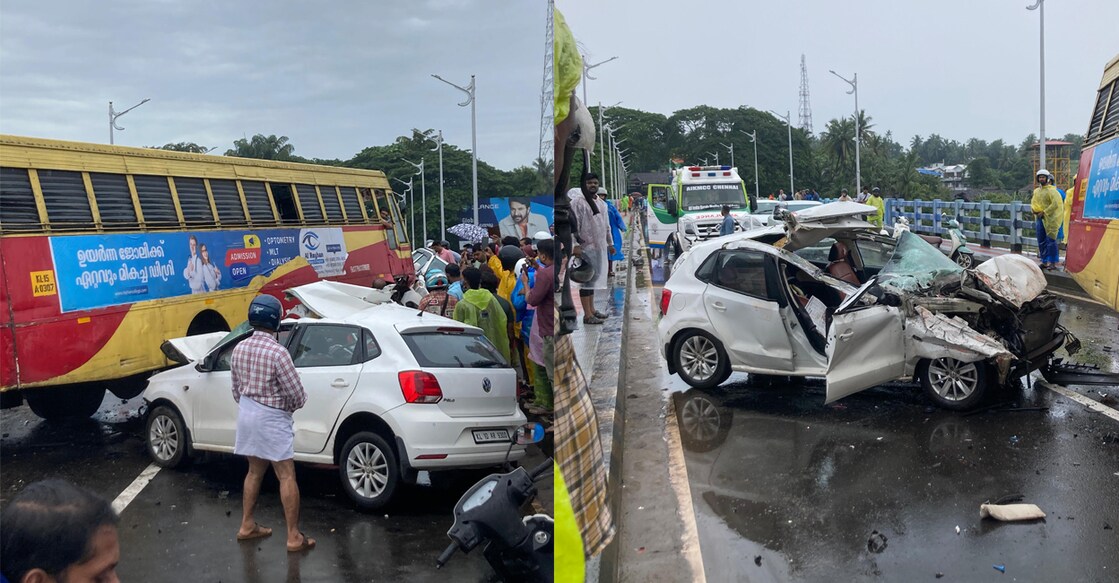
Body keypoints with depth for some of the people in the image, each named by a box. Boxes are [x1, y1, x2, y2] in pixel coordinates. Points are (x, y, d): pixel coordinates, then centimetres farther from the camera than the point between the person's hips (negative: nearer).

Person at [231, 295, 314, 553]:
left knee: (255, 471, 21)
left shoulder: (239, 348, 1)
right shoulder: (277, 352, -22)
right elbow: (298, 396, -18)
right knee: (287, 476, -1)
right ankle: (294, 537, 1)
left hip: (246, 414, 8)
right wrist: (289, 405, 4)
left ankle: (247, 526, 30)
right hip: (272, 419, -7)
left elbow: (237, 390, 11)